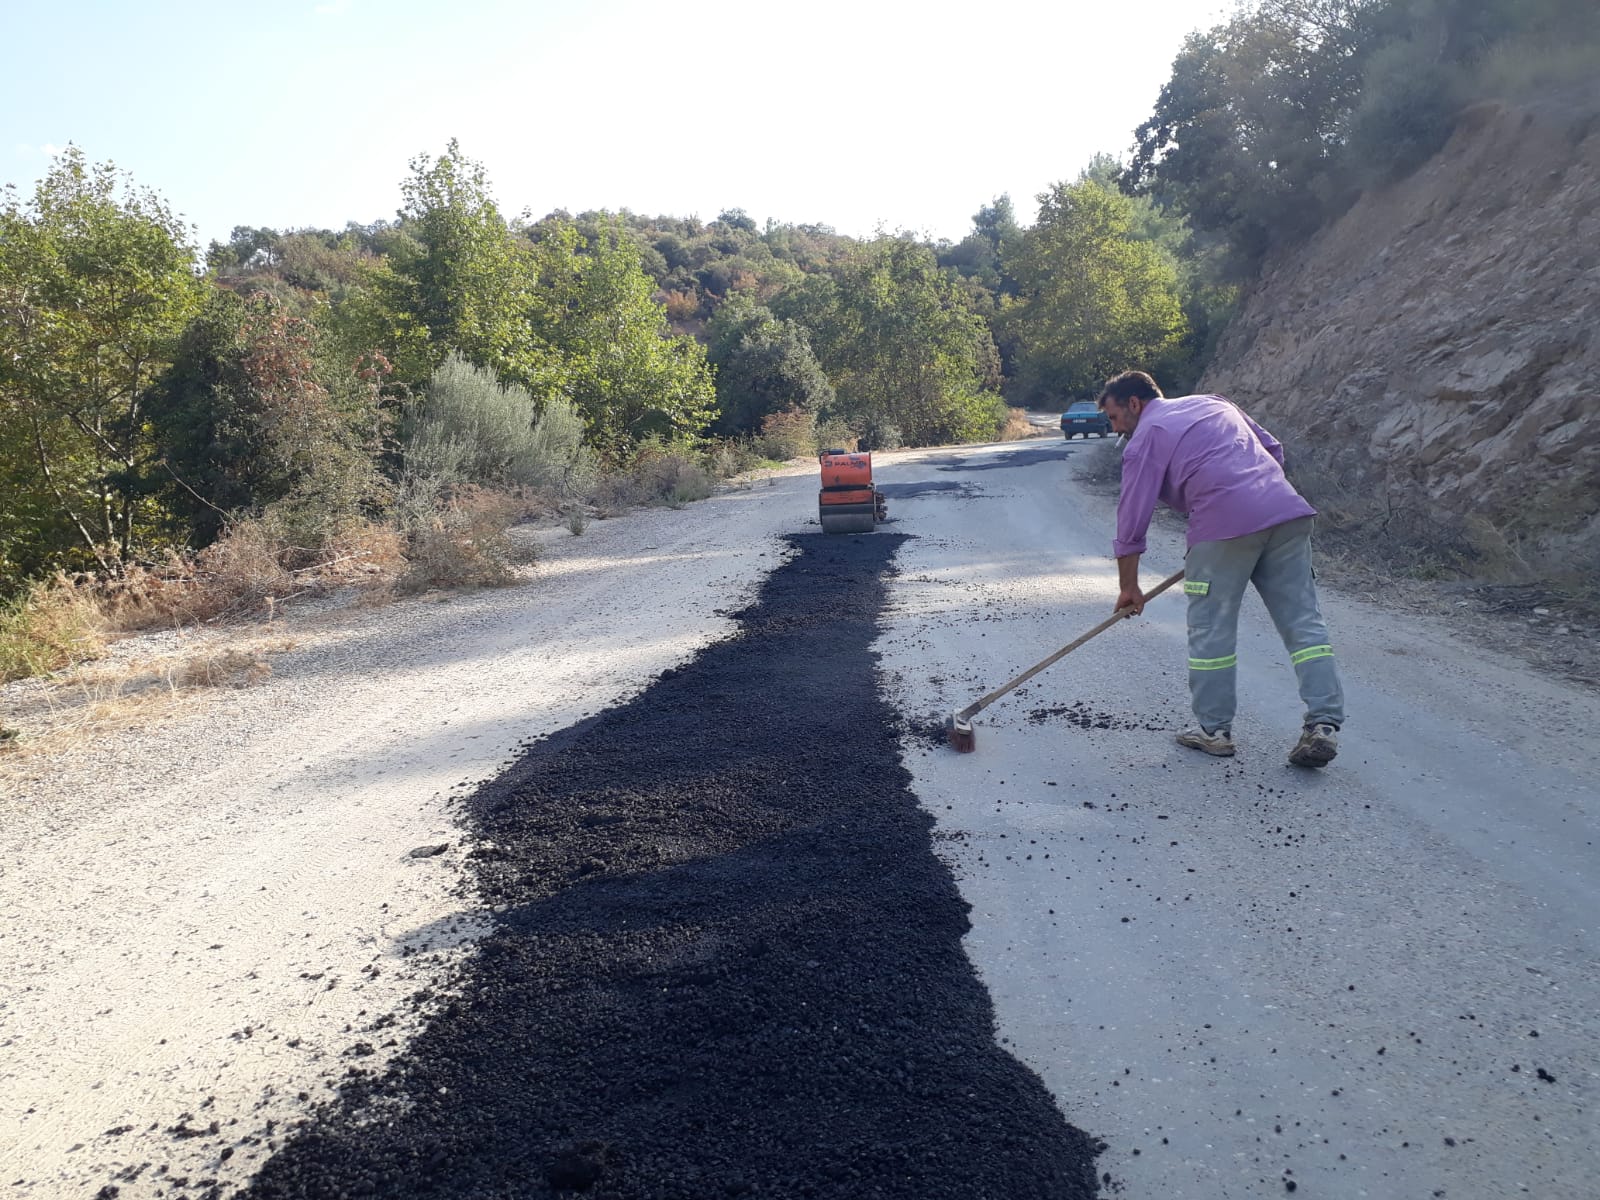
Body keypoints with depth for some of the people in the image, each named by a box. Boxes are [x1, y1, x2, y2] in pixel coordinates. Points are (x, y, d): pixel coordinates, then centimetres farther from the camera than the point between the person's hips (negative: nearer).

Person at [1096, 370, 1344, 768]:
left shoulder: (1145, 438, 7)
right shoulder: (1214, 403, 27)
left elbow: (1132, 519, 5)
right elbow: (1272, 449, 26)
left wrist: (1128, 587, 12)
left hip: (1225, 524, -6)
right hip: (1288, 512, 7)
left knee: (1212, 629, 6)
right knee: (1304, 623, 5)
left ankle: (1214, 729, 13)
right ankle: (1324, 725, 2)